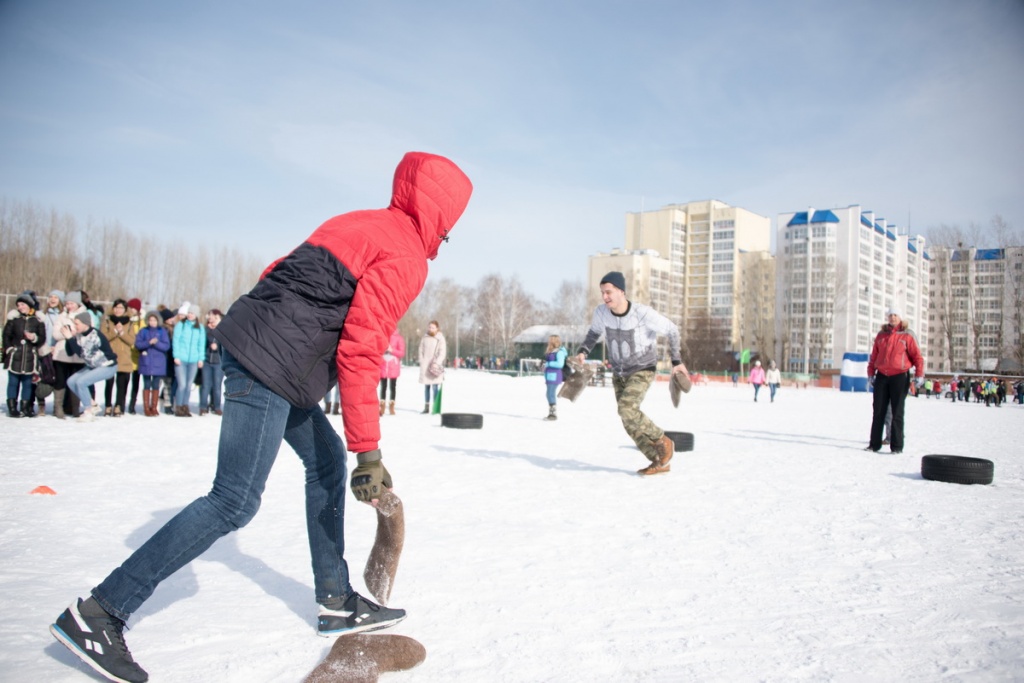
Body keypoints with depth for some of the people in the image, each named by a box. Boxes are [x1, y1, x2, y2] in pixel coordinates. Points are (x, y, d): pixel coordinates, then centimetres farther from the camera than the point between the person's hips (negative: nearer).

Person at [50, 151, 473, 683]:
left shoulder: (363, 224, 17)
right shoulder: (404, 255, -10)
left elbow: (279, 274, 19)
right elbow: (360, 352, -18)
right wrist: (368, 451, -16)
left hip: (253, 343, 10)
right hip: (270, 366, -10)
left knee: (326, 461, 16)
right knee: (234, 502, -7)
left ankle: (337, 604, 24)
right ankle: (99, 611, 1)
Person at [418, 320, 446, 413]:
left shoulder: (440, 339, -2)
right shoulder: (425, 338, 9)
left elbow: (442, 353, -6)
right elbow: (421, 351, 13)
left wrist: (436, 363, -16)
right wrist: (422, 362, 2)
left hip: (435, 366, -4)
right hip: (425, 366, 4)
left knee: (435, 387, -8)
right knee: (426, 387, 8)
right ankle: (426, 407, 13)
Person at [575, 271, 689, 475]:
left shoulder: (643, 313, -29)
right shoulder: (601, 312, -16)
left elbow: (671, 329, -12)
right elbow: (595, 331, 8)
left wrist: (677, 361, -10)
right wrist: (583, 351, -9)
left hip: (642, 370, -5)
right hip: (619, 373, 5)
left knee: (627, 409, -26)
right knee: (631, 424, 1)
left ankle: (663, 442, -3)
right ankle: (660, 462, 15)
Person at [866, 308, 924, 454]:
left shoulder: (907, 336, 0)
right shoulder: (881, 335, 11)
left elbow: (917, 357, -1)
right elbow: (873, 356, 17)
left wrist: (919, 375, -10)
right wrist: (871, 373, 13)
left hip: (900, 376, -4)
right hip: (881, 376, 4)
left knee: (897, 412, -1)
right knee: (878, 411, 5)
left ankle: (897, 446, 2)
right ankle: (875, 444, 11)